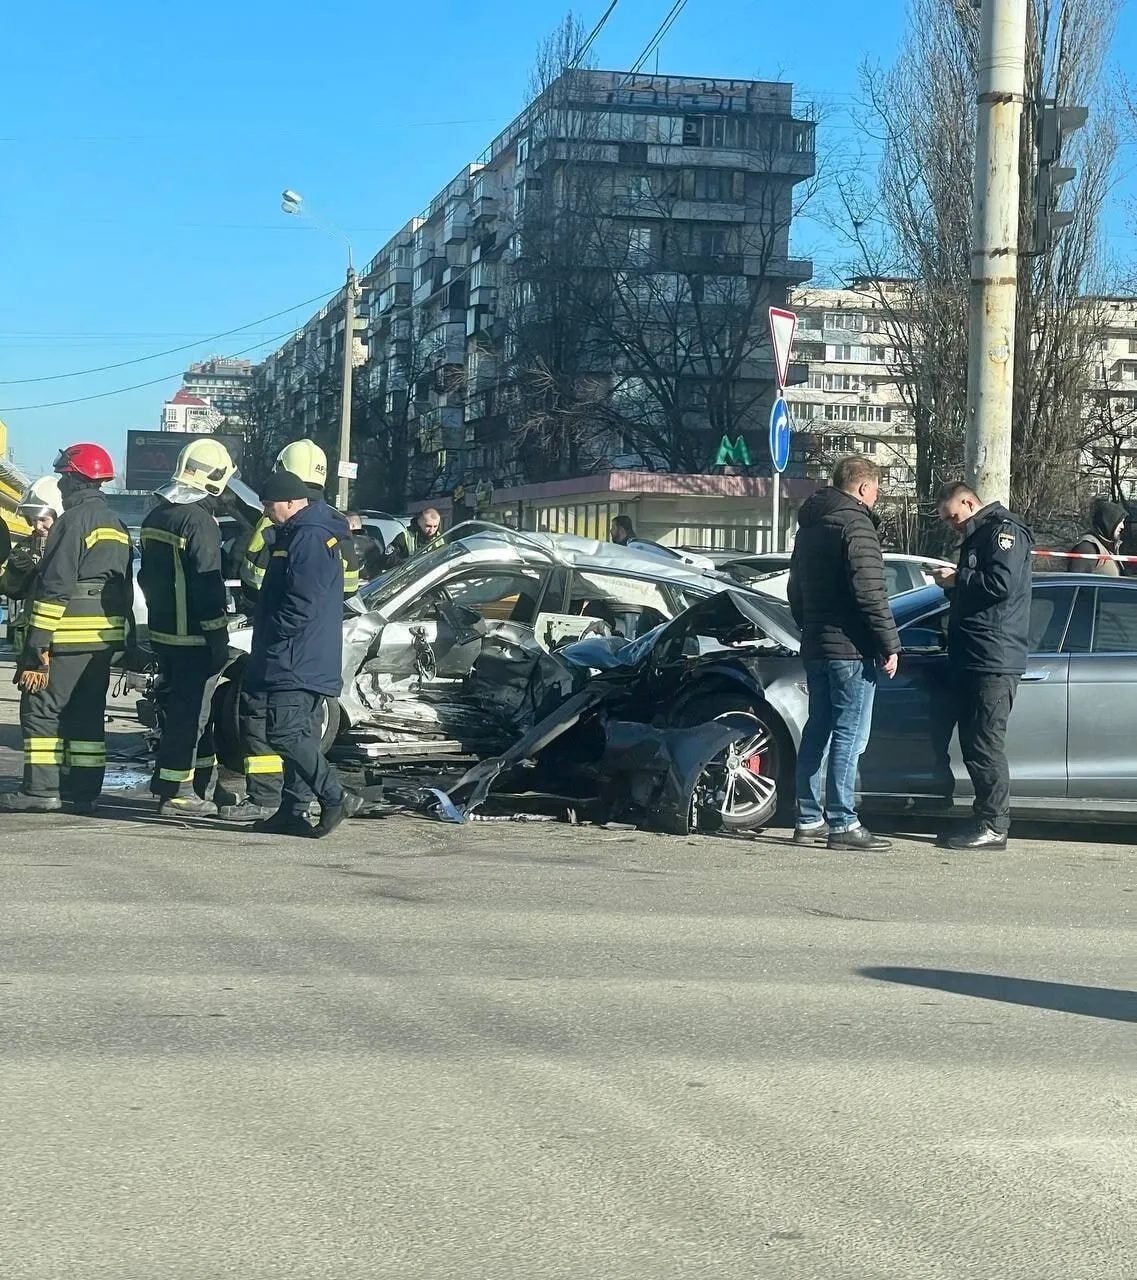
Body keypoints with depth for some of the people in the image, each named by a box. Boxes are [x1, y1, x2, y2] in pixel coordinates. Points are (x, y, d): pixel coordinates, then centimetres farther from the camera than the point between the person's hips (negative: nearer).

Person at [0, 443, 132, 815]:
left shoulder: (75, 520, -11)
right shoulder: (115, 524, 18)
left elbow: (56, 586, -17)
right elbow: (124, 588, 20)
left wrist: (38, 641, -18)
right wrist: (122, 634, 22)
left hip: (69, 635, -9)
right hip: (104, 638, 9)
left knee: (41, 708, -5)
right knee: (87, 714, 11)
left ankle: (41, 789, -9)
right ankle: (84, 791, 11)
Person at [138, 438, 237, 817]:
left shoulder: (156, 517, 12)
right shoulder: (200, 522, -17)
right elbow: (208, 587, -20)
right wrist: (218, 637, -16)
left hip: (162, 630, 9)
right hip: (192, 637, -9)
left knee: (180, 706, 16)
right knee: (190, 711, -5)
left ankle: (196, 784, 23)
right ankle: (174, 793, -4)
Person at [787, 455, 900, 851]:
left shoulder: (810, 526, 17)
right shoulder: (855, 523, -12)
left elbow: (795, 591, 24)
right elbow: (870, 592, -19)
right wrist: (889, 645, -16)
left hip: (815, 647, 9)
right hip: (850, 649, -9)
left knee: (817, 730, 13)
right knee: (849, 735, -7)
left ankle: (809, 819, 15)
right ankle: (842, 824, -7)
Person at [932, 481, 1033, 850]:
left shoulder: (1004, 530, -6)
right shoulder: (976, 538, 25)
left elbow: (1001, 583, -20)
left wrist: (958, 580, -9)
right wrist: (953, 582, 11)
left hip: (995, 659, -10)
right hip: (971, 660, 10)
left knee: (986, 744, -11)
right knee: (973, 743, 9)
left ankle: (994, 826, -10)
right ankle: (986, 820, 13)